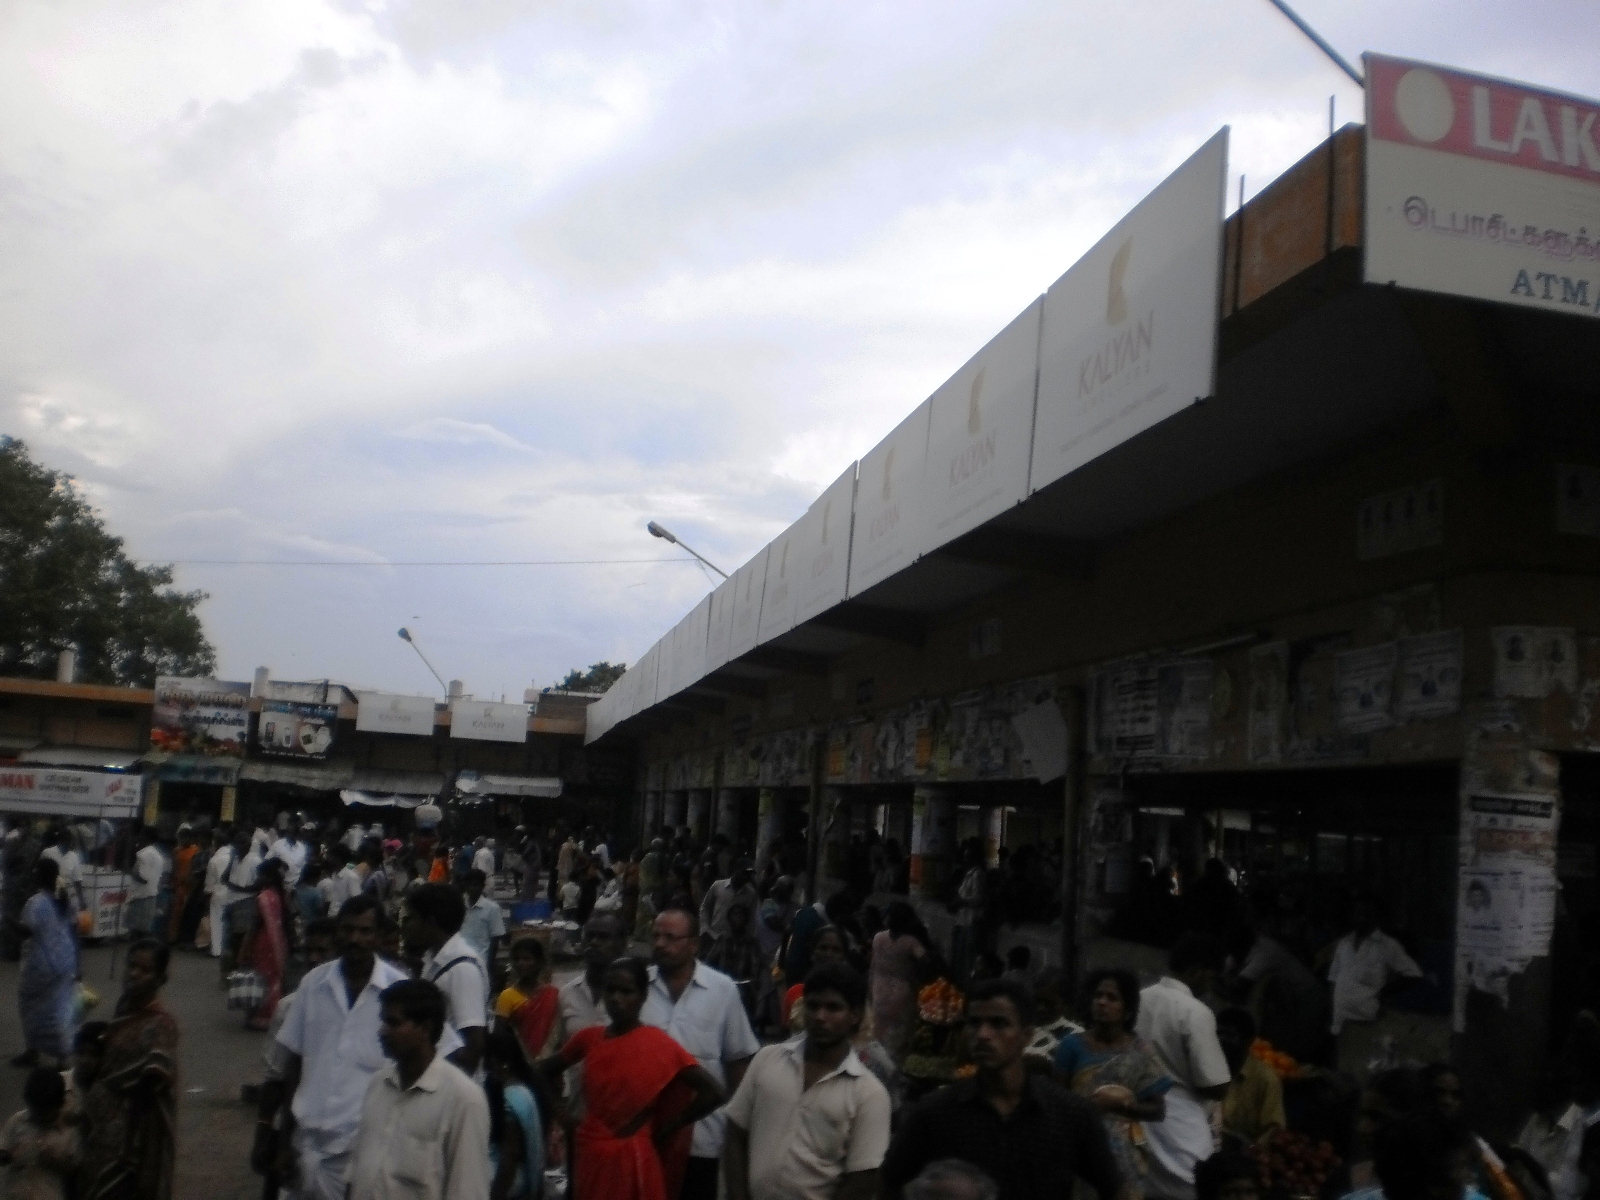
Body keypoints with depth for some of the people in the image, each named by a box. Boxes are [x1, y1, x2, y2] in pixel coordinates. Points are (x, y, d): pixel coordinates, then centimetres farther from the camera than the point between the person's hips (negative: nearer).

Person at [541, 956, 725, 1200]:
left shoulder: (658, 1044, -12)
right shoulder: (589, 1038, 3)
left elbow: (712, 1092, -18)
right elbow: (545, 1070, 20)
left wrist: (663, 1131, -10)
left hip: (632, 1161, -5)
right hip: (590, 1159, 5)